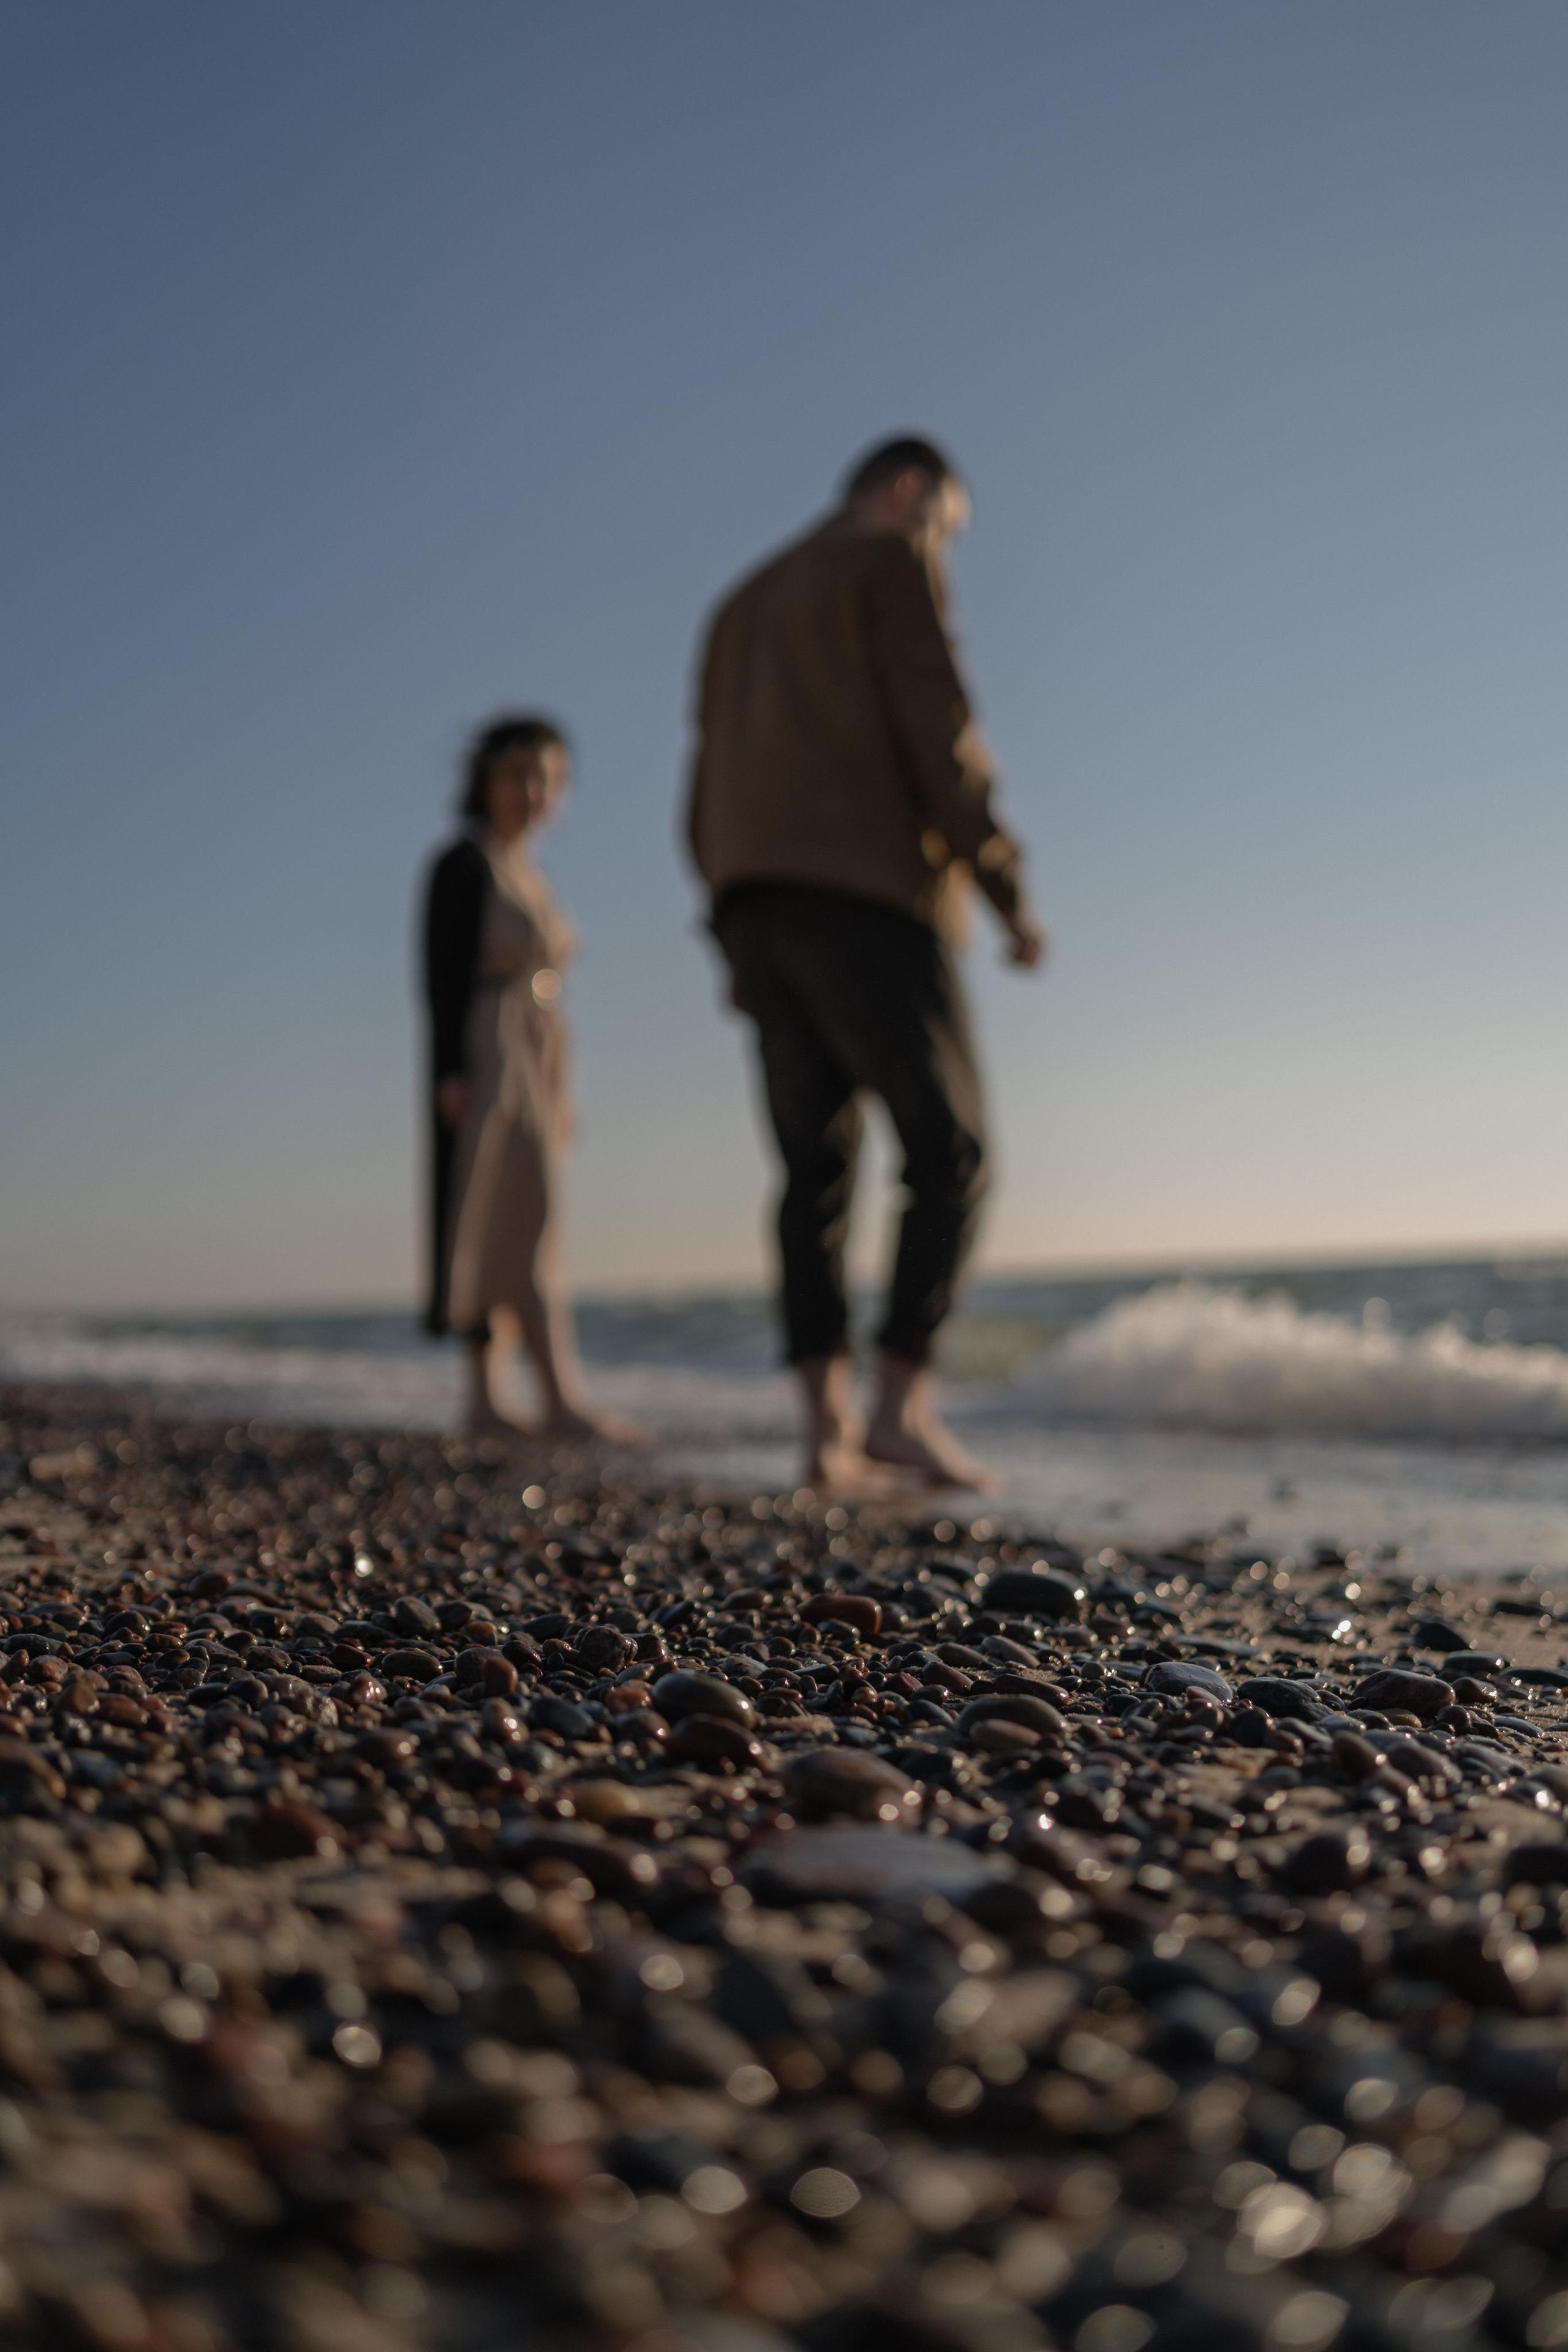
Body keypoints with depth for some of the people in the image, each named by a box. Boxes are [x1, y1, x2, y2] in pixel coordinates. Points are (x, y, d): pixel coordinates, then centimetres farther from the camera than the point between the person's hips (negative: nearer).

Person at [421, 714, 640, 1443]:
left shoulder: (526, 877, 20)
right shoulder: (463, 863, -5)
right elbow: (442, 974, -12)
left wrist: (559, 1091, 17)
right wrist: (451, 1074, -20)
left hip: (532, 1068, 9)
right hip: (485, 1063, -9)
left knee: (501, 1238, 4)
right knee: (524, 1226, -15)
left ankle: (485, 1401, 6)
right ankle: (563, 1400, -19)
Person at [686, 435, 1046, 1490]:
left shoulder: (744, 604, 27)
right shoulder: (891, 566, 4)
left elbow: (708, 802, 22)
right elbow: (940, 734, -10)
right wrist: (1012, 890, -7)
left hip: (757, 910, 7)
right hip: (869, 898, -7)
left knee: (818, 1169, 4)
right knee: (949, 1152, -3)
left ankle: (828, 1424, -2)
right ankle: (905, 1402, -11)